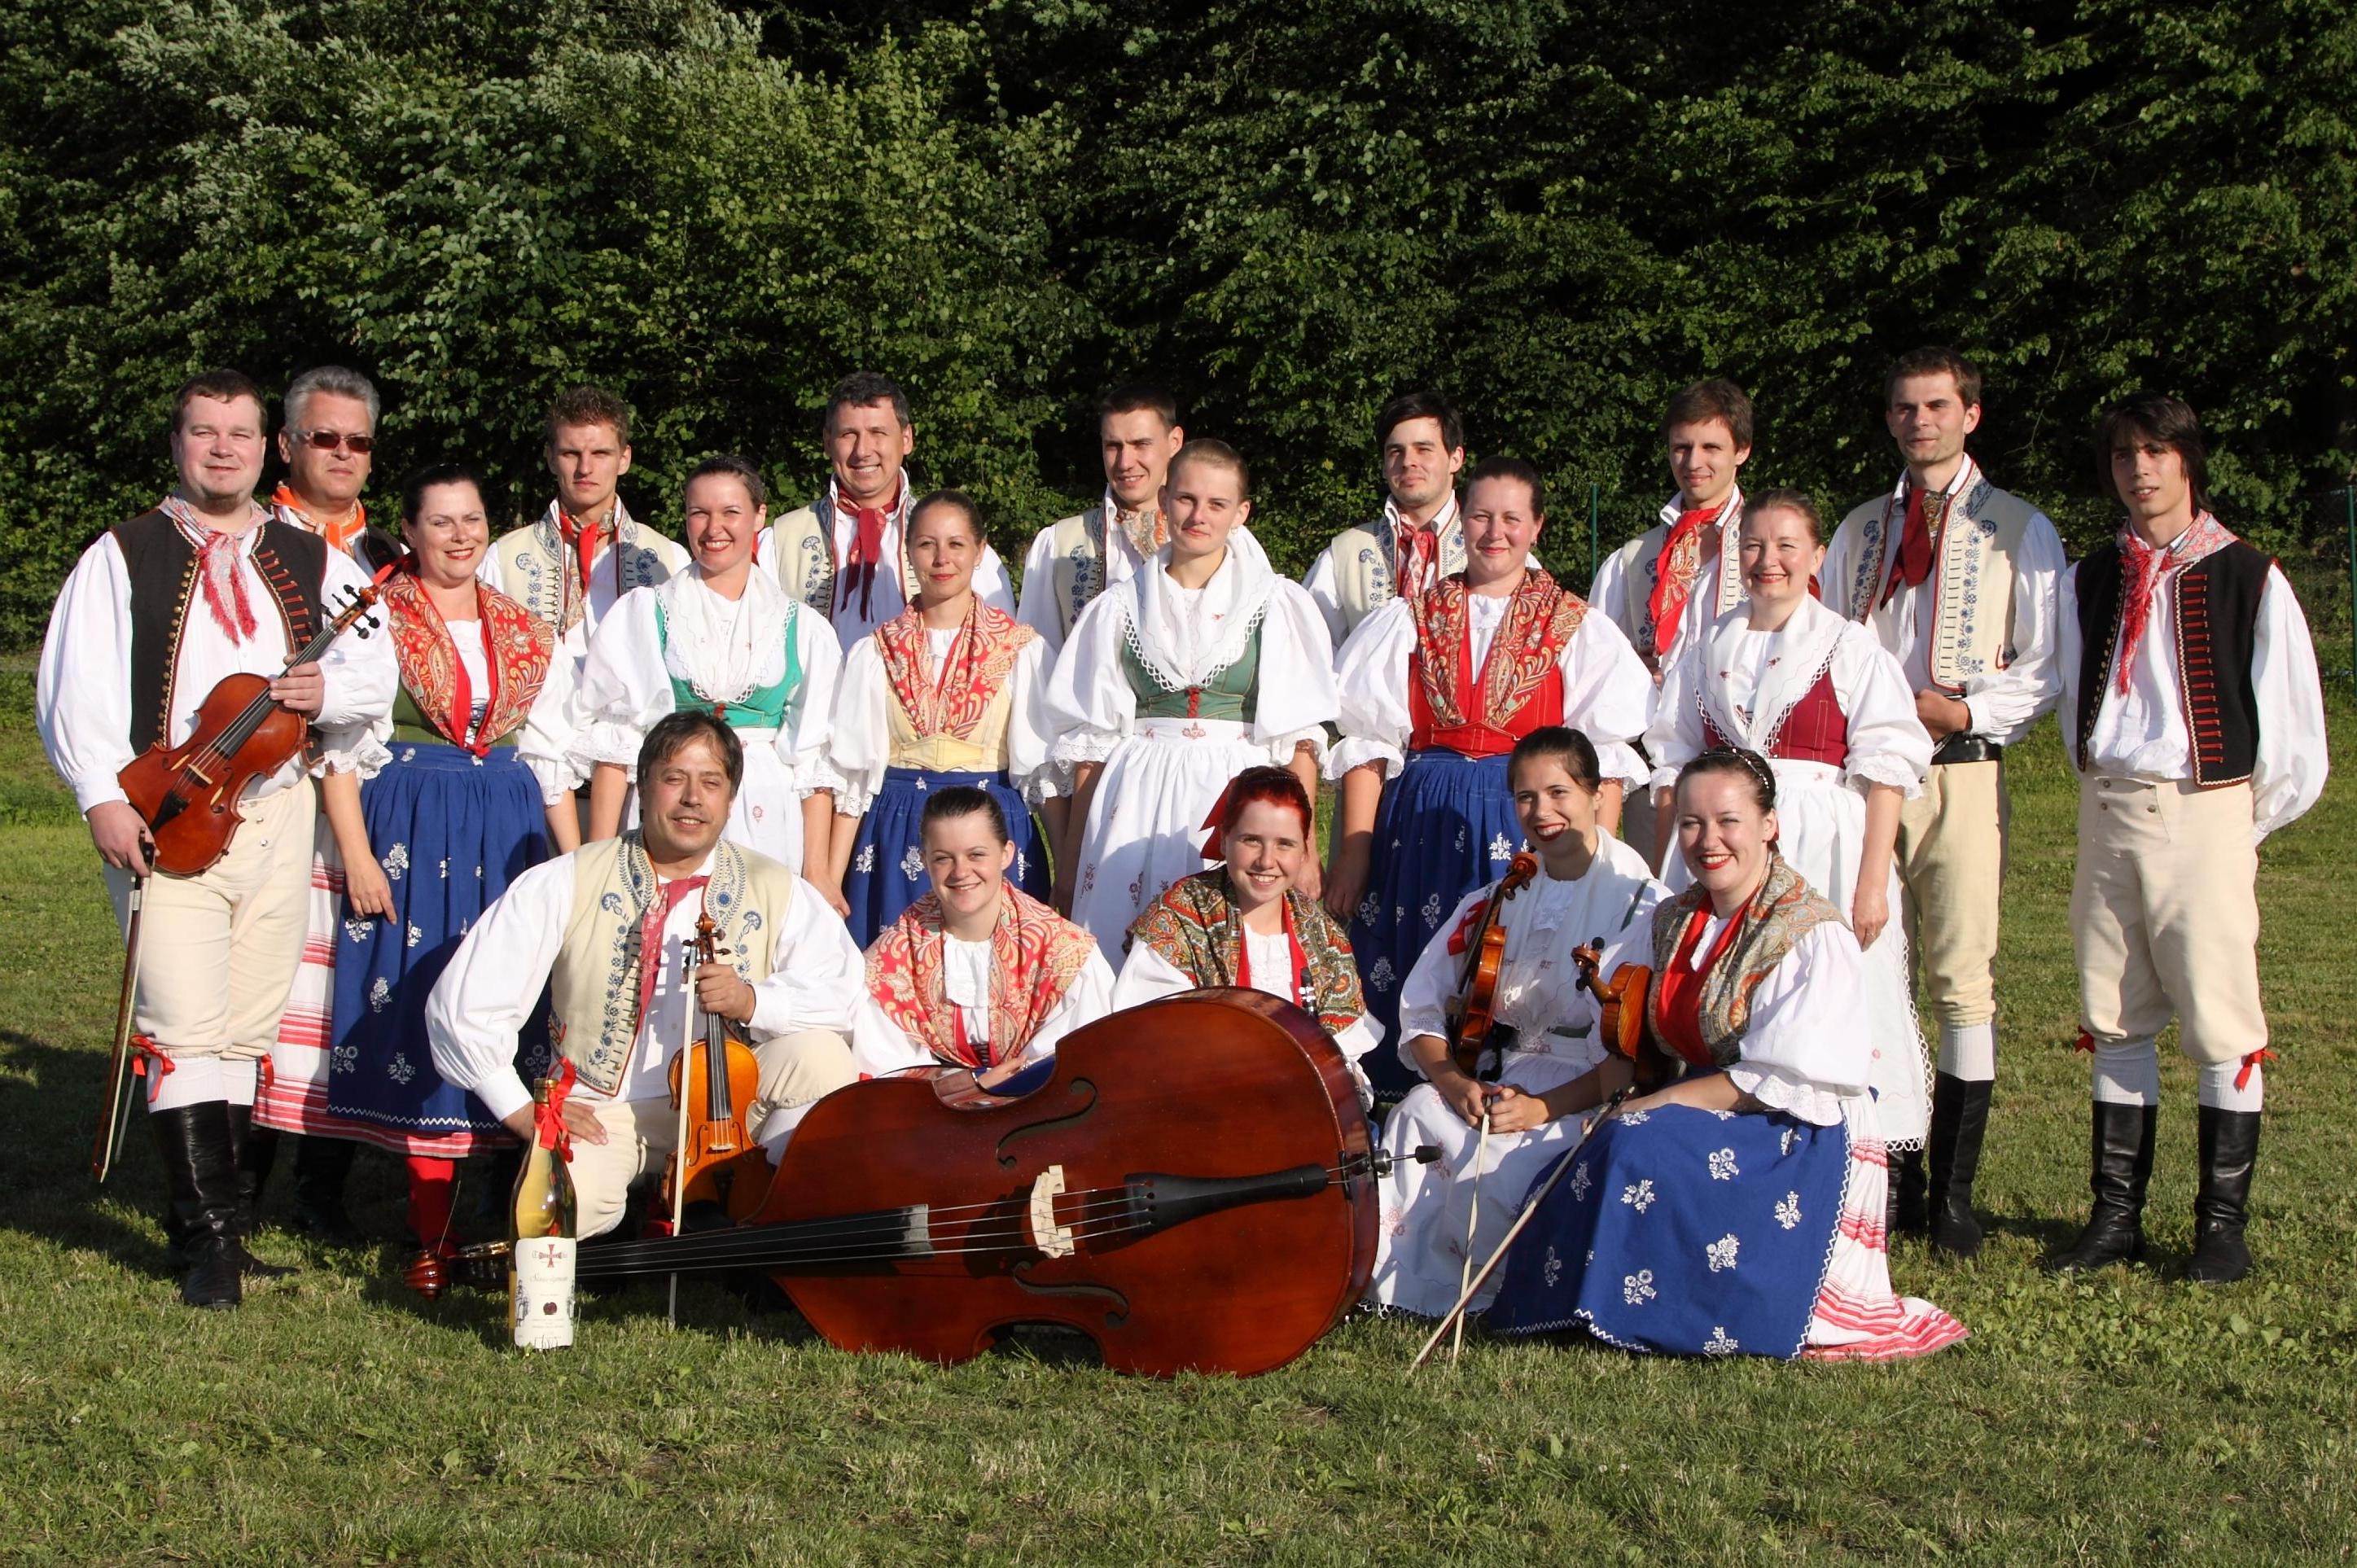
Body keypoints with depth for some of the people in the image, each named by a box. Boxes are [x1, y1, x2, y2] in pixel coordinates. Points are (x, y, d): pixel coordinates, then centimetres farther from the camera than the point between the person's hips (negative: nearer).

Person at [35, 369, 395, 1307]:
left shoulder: (314, 563, 15)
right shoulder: (123, 557, 6)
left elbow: (377, 675, 12)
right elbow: (75, 690, 0)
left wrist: (325, 690, -11)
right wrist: (104, 798, -12)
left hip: (279, 812, 3)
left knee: (250, 1026, 6)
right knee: (186, 1027, -11)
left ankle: (217, 1197, 17)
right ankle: (210, 1236, -9)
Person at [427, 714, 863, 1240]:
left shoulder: (776, 892, 1)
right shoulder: (563, 886, -4)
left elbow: (849, 992, -12)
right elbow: (462, 1002, -5)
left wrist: (754, 1001, -28)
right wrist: (522, 1110, -8)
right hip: (604, 1111, -1)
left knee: (818, 1054, -28)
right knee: (561, 1204, -34)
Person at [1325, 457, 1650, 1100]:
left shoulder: (1578, 631, 7)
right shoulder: (1411, 620, 11)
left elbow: (1604, 760, 1)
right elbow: (1367, 745, 7)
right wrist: (1352, 853, -2)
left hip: (1527, 830, -1)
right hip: (1421, 830, 1)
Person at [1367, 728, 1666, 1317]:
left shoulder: (1644, 906, -2)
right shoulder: (1494, 903, 14)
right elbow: (1421, 1010, 11)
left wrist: (1544, 1106, -20)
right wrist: (1455, 1084, -10)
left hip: (1590, 1101, -4)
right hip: (1493, 1083, 5)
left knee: (1496, 1165, -33)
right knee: (1414, 1118, -28)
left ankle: (1487, 1297, -8)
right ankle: (1402, 1287, -18)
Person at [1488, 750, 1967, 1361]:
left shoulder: (1812, 936, -14)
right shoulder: (1674, 921, 9)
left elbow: (1786, 1082, -19)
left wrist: (1662, 1103, -18)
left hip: (1799, 1144, -7)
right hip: (1708, 1123, 7)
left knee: (1637, 1148, -29)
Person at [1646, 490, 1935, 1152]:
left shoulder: (1851, 648, 2)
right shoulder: (1709, 649, 14)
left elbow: (1885, 771, -4)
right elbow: (1672, 762, 15)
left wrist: (1872, 884, -12)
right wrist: (1666, 872, 7)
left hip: (1821, 856, -3)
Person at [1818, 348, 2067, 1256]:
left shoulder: (2019, 532, 7)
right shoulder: (1858, 531, 18)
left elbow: (2045, 669, 2)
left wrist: (1965, 710, -12)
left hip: (1962, 773, -3)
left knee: (1963, 982, -7)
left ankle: (1955, 1194, -3)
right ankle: (1898, 1179, 11)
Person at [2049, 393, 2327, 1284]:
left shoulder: (2249, 580, -3)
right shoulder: (2088, 583, 12)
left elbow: (2291, 722, -1)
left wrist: (2244, 819, 4)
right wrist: (2108, 797, 10)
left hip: (2207, 813, -4)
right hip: (2109, 811, 5)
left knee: (2218, 1021, -4)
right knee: (2115, 1018, 7)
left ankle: (2223, 1225, 4)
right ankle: (2116, 1215, 14)